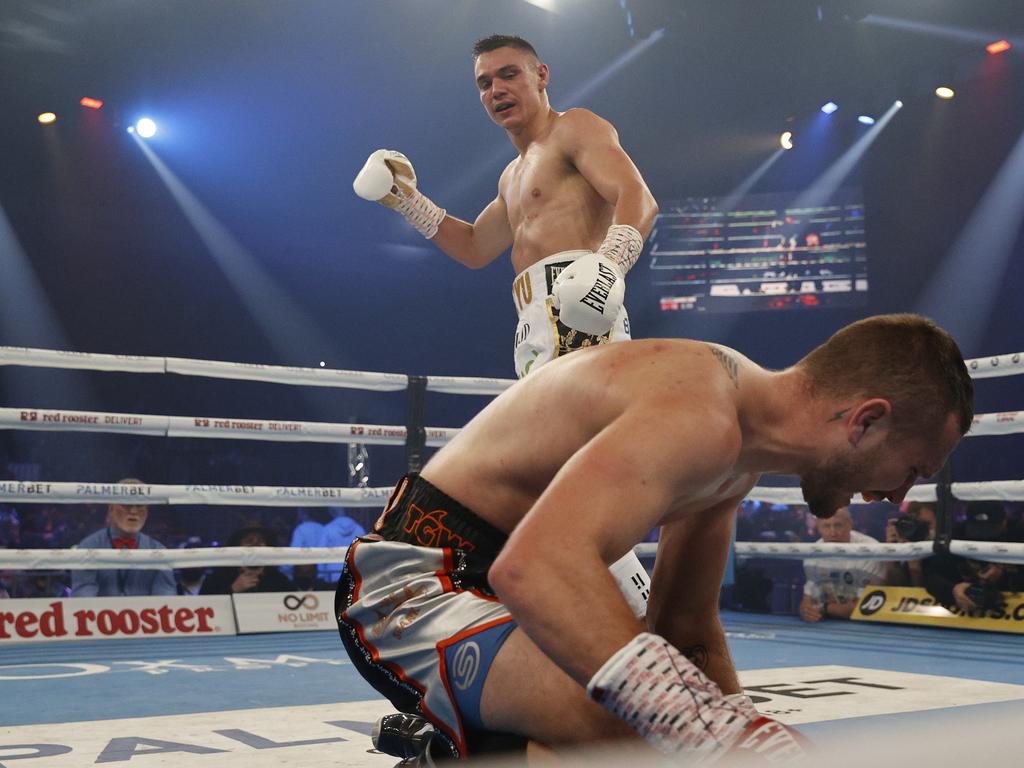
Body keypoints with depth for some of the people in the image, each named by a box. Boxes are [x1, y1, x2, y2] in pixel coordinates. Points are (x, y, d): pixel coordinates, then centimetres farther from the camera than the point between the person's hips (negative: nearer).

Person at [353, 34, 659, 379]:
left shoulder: (574, 126, 4)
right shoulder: (513, 176, 31)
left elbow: (639, 198, -12)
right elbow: (474, 248, 38)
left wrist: (610, 263, -31)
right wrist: (406, 200, 30)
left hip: (576, 316, -8)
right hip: (538, 330, 9)